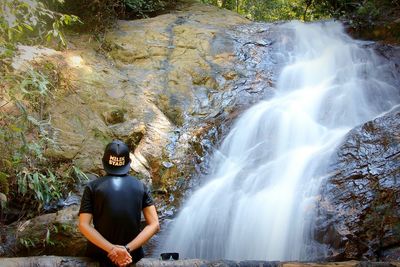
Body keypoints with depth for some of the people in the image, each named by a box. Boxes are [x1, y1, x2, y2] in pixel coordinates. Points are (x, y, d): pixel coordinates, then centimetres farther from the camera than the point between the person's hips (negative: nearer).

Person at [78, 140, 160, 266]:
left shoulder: (92, 187, -6)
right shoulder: (141, 187, -3)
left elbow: (84, 225, -15)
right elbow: (154, 225, -11)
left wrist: (112, 249, -19)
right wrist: (128, 249, -16)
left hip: (100, 255, -1)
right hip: (132, 256, 1)